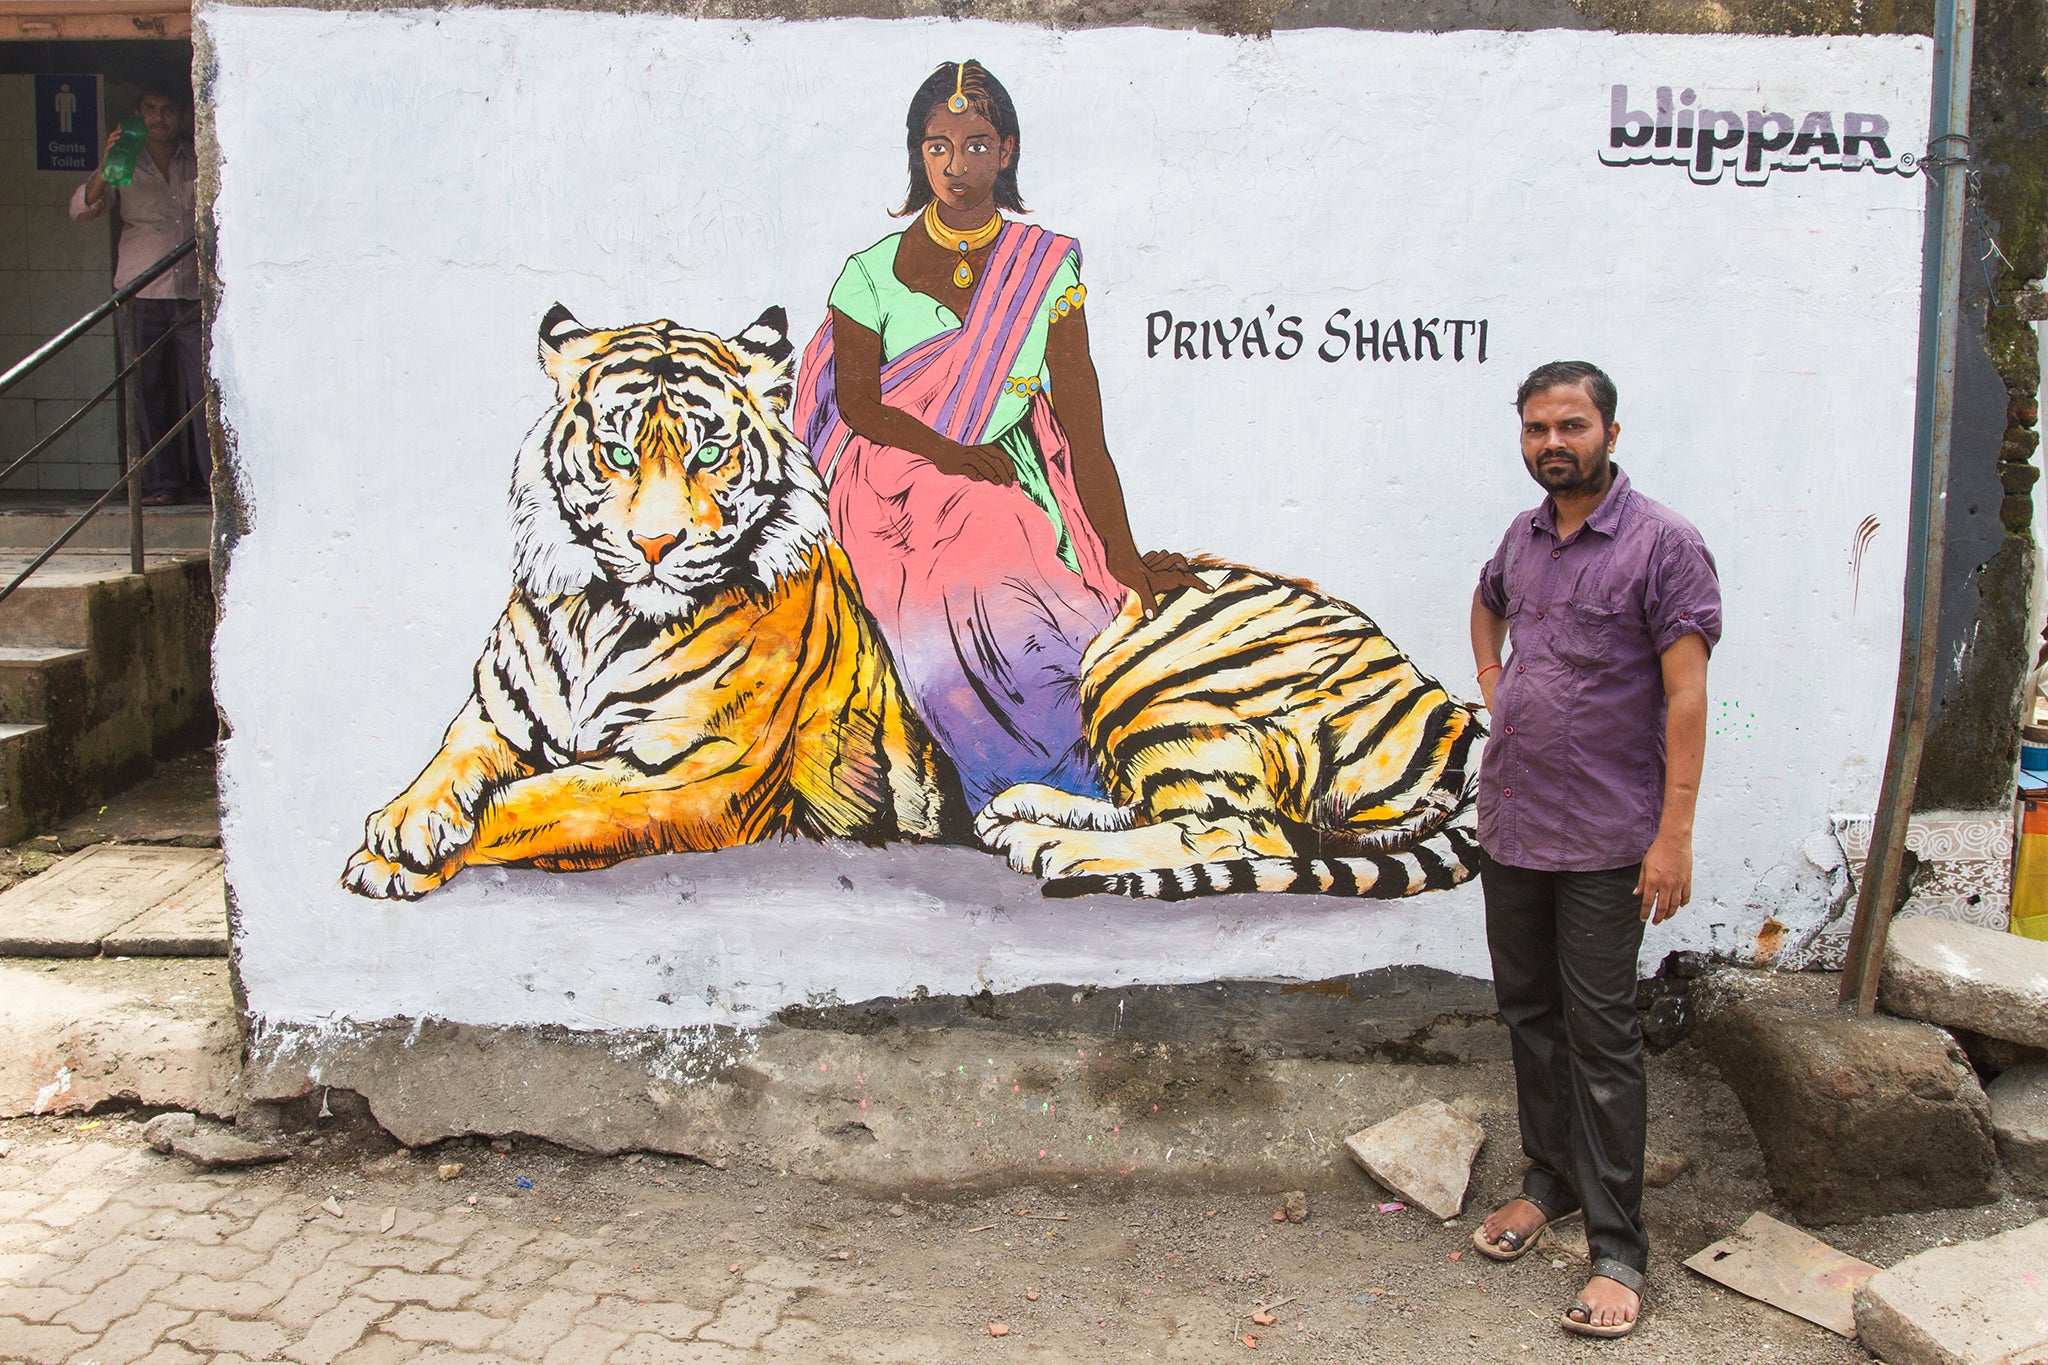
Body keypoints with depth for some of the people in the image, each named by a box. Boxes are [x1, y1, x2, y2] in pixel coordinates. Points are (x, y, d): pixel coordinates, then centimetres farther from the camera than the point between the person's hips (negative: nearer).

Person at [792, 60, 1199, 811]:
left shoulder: (1047, 269, 4)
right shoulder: (873, 272, 5)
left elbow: (1084, 432, -3)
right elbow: (857, 402, 1)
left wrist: (1128, 563, -12)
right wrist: (948, 453, -16)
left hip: (1004, 491, 1)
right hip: (894, 490, -1)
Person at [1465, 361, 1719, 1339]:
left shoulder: (1663, 544, -12)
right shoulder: (1524, 535, 8)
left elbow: (1686, 697, -15)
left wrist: (1675, 836, -19)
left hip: (1604, 840, -6)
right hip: (1510, 822, 7)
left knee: (1600, 1034, -2)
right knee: (1527, 1010, 16)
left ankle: (1616, 1249, 7)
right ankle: (1551, 1180, 33)